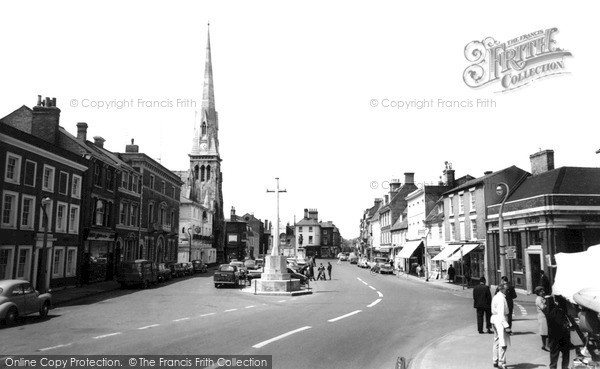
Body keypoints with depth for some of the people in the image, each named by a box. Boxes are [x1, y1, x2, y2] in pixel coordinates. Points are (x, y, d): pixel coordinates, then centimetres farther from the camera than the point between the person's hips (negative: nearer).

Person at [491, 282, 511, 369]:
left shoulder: (496, 296, 14)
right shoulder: (501, 298, -17)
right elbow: (501, 313, -22)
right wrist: (506, 325, -24)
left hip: (494, 319, 10)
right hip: (500, 320, -10)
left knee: (497, 341, 16)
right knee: (503, 343, -8)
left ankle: (495, 361, 23)